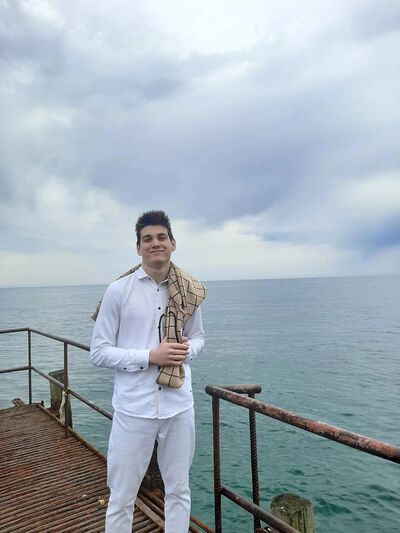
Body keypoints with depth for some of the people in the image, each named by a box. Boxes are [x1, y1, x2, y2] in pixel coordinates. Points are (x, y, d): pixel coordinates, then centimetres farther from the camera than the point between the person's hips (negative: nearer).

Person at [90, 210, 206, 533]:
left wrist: (186, 349, -11)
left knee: (179, 490, 20)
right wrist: (151, 355, -17)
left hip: (179, 404, 3)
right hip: (134, 407, -2)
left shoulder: (189, 291, 1)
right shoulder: (118, 290, -8)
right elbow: (99, 352, -6)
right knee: (122, 497, 14)